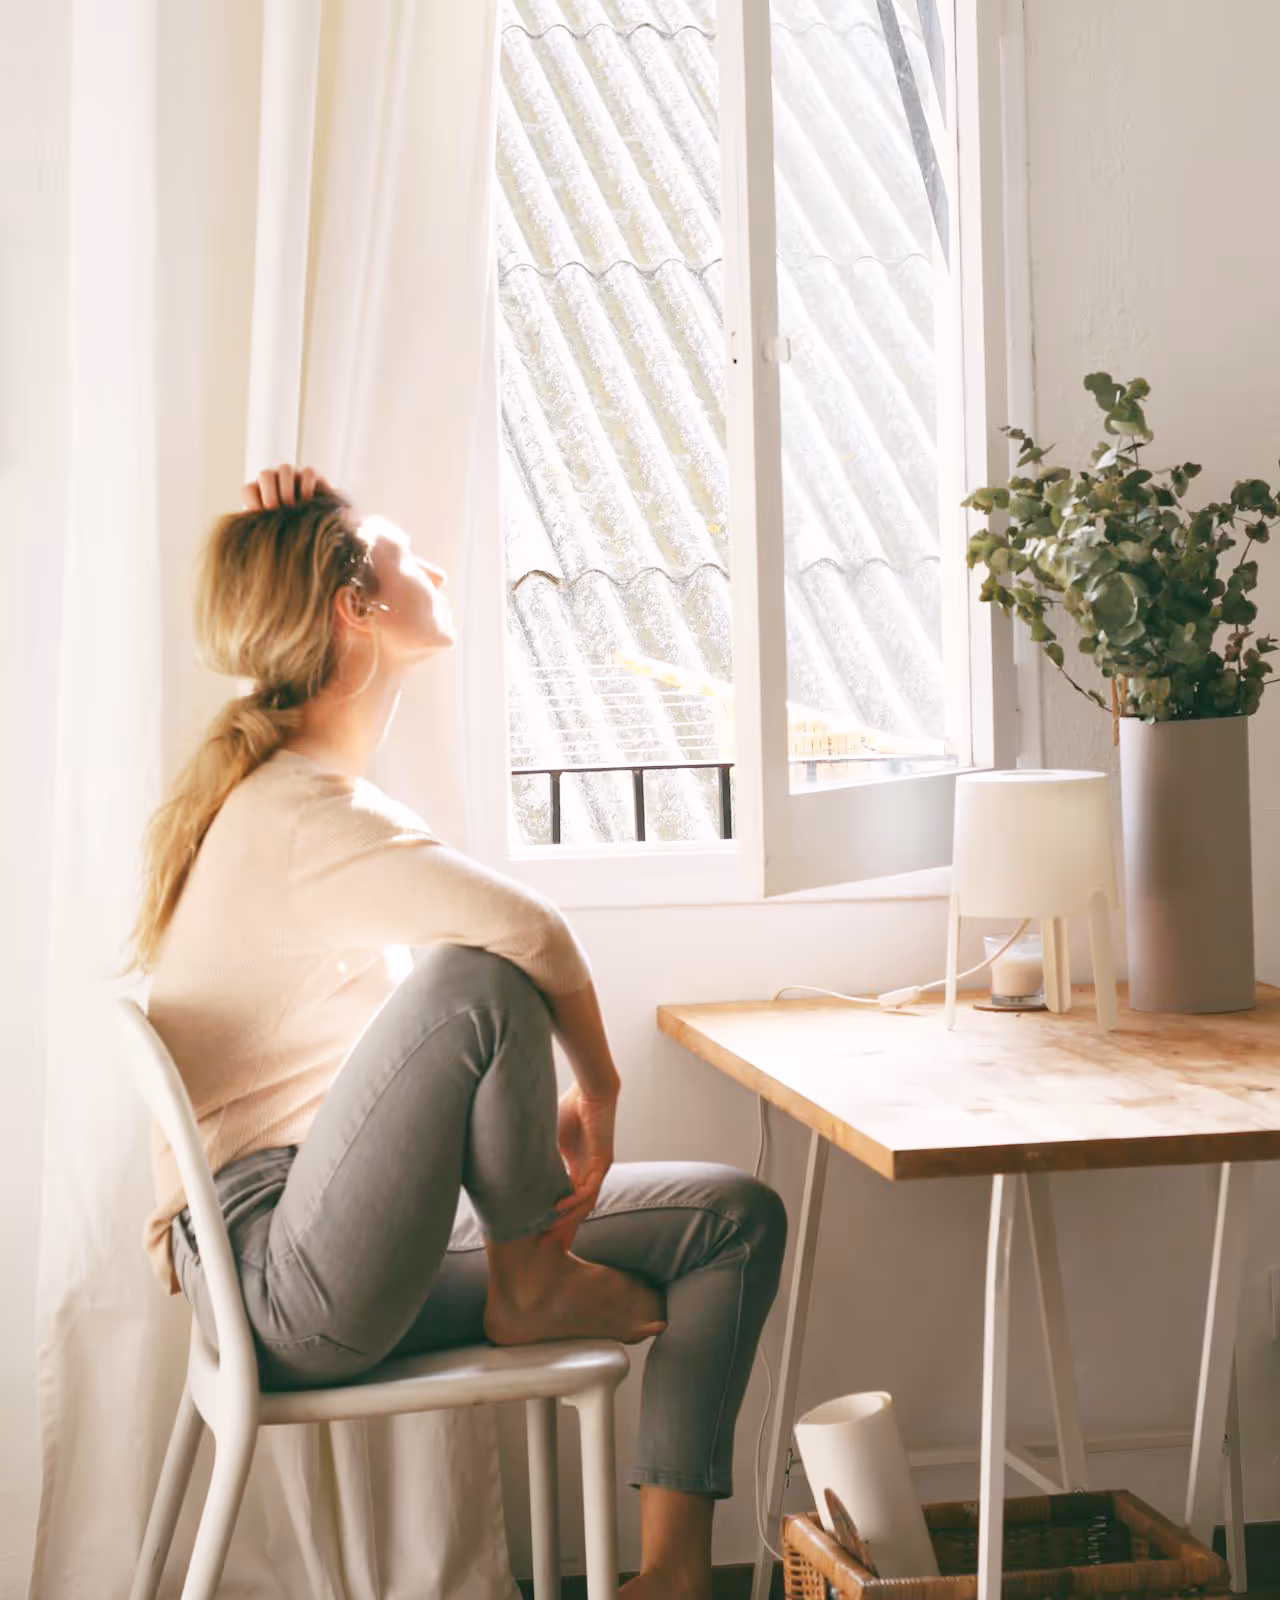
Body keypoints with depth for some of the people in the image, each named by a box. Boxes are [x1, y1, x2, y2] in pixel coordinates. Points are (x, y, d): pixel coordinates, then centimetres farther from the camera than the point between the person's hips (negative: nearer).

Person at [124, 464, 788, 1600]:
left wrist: (282, 530, 12)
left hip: (377, 1245, 10)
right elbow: (525, 928, -38)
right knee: (478, 979, -35)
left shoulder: (283, 777, 11)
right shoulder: (302, 815, -20)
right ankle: (531, 1288, -9)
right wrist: (598, 1090, -21)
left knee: (737, 1217, 4)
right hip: (286, 1278, -10)